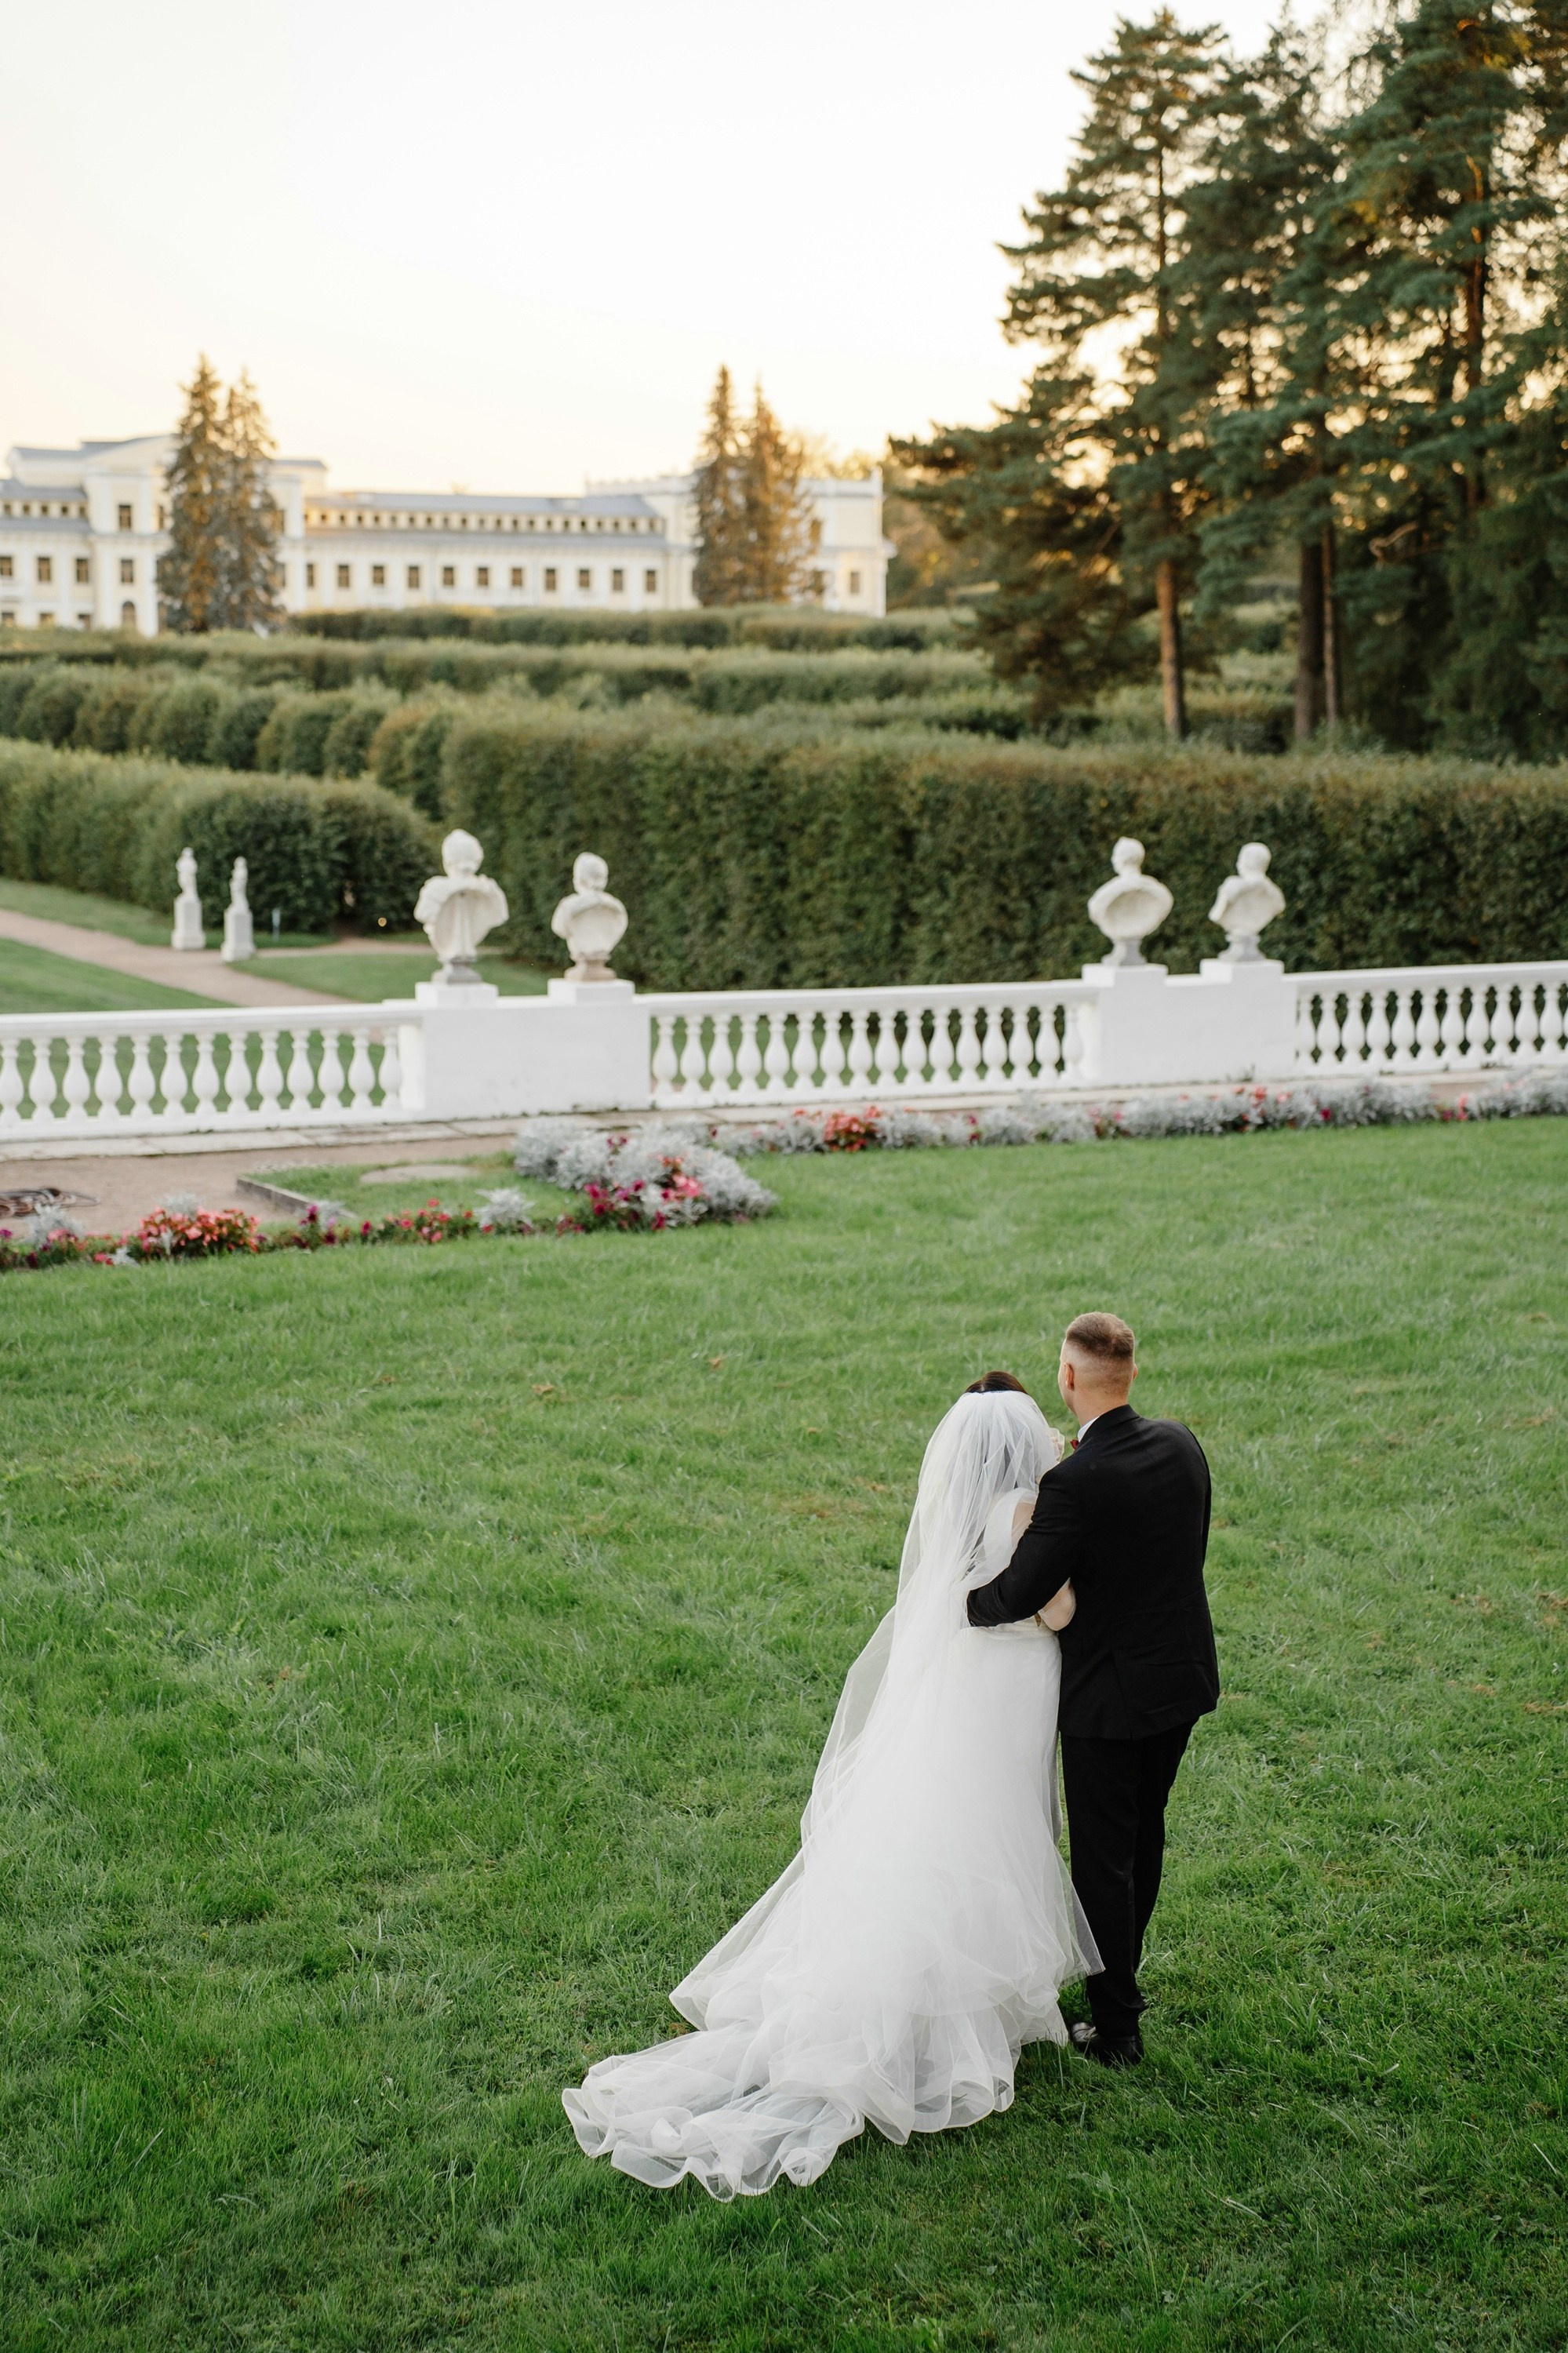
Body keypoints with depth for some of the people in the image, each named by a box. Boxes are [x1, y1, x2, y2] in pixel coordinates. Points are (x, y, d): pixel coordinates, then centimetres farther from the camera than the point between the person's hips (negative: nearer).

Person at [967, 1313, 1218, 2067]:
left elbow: (1016, 1596, -23)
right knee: (1144, 1835, 25)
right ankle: (1120, 1973, 44)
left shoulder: (1076, 1482, -27)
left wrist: (957, 1602, -5)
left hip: (1107, 1694, -7)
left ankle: (1117, 2027, 16)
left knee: (1103, 1859, 7)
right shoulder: (1180, 1445, -5)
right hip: (1183, 1674, 7)